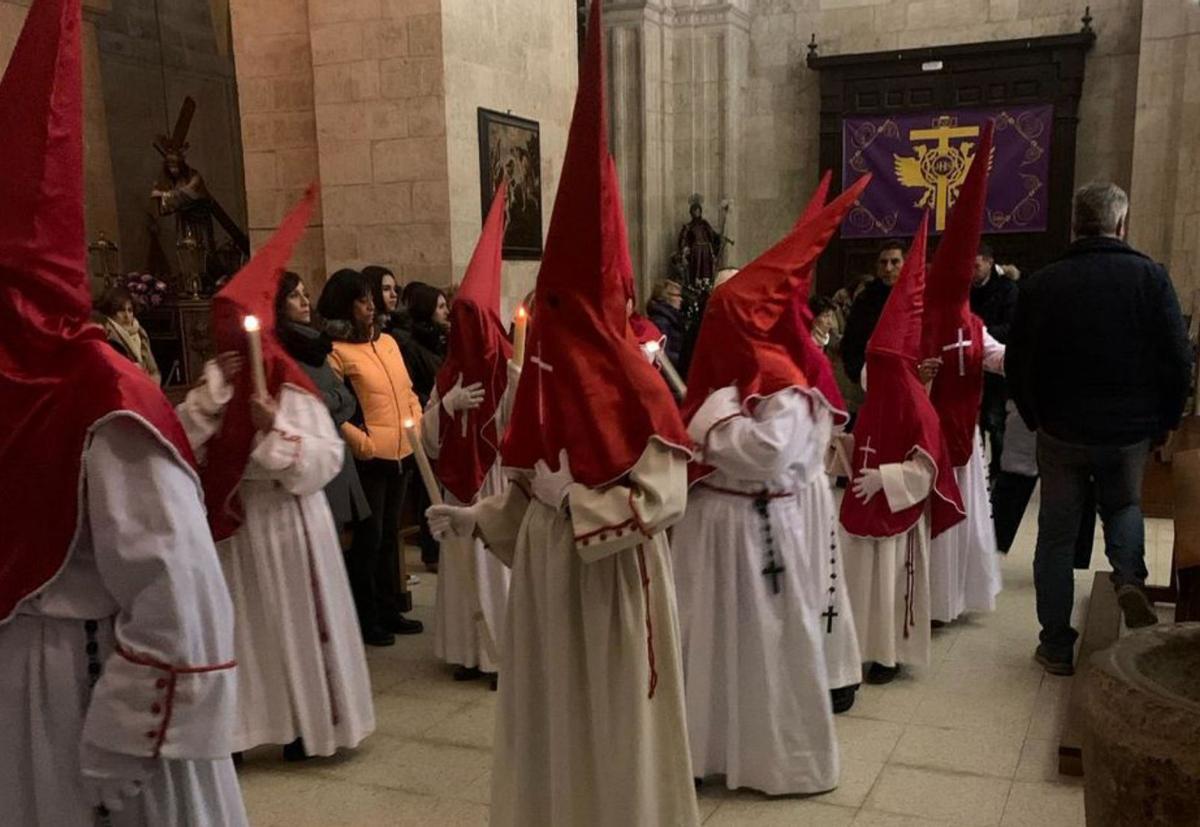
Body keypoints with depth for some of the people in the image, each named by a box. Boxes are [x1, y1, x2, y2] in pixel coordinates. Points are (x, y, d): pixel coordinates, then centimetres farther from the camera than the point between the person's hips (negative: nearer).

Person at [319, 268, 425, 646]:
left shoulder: (387, 341, 12)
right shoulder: (337, 352, -9)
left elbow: (408, 392, 18)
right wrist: (361, 441, -17)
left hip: (400, 453, 7)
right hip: (367, 458, -7)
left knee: (390, 534, 16)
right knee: (369, 537, 0)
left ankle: (389, 610, 28)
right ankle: (364, 618, 14)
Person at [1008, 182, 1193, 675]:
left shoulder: (1041, 284, -7)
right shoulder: (1149, 277, -7)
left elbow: (1018, 367, -3)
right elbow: (1179, 361, -7)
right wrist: (1164, 422, 7)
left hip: (1062, 430, 0)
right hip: (1131, 430, 1)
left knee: (1057, 534, 10)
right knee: (1124, 504, 27)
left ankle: (1057, 647, 15)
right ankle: (1129, 573, -2)